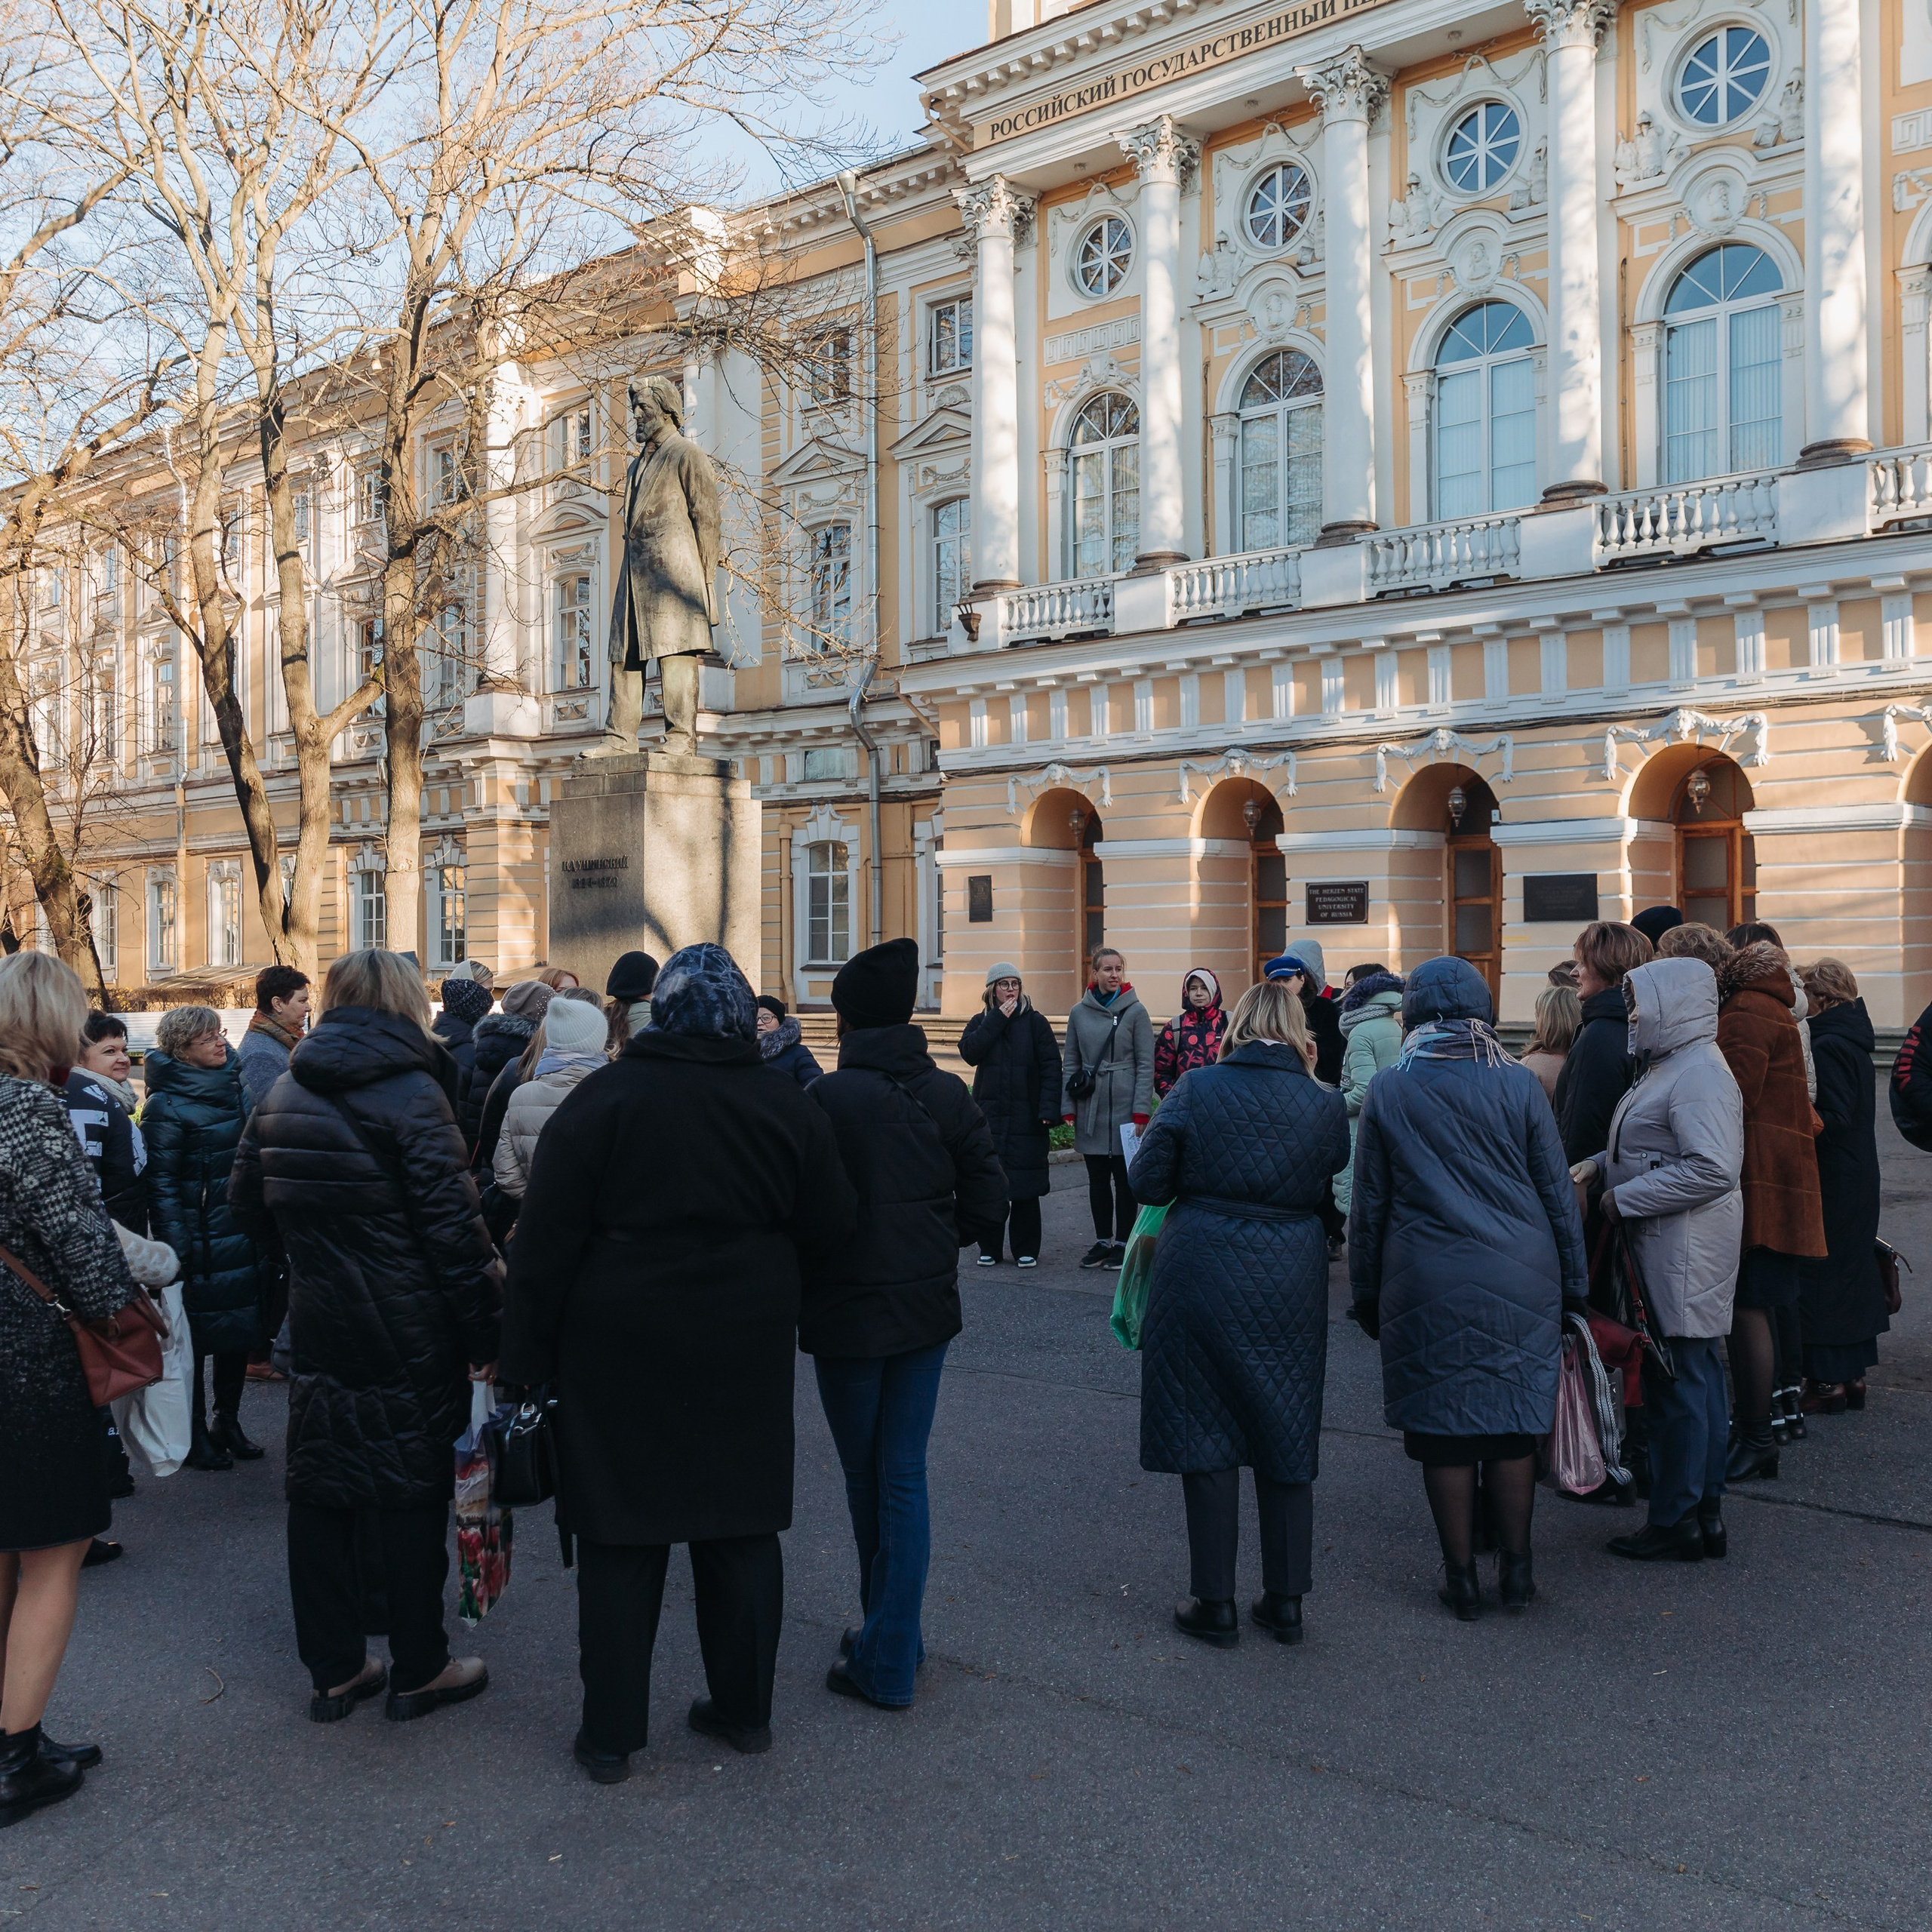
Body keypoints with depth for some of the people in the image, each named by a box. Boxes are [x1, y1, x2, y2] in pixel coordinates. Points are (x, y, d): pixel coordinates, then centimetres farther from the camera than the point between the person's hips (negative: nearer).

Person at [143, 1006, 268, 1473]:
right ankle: (194, 1435, 17)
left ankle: (227, 1421, 27)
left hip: (243, 1237, 6)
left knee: (240, 1329, 13)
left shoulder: (236, 1087, 9)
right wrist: (176, 1251, -19)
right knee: (195, 1337, 4)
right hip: (202, 1243, -6)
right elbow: (162, 1185, -14)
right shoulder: (167, 1106, -12)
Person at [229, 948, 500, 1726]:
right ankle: (417, 1671, 17)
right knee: (411, 1497, 6)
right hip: (408, 1335, -6)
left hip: (317, 1331, 6)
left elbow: (249, 1207, 16)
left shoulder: (283, 1094, 6)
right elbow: (454, 1225, -19)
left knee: (320, 1496, 14)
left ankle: (333, 1669, 23)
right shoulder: (412, 1093, -15)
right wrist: (484, 1332, -13)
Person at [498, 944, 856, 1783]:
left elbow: (546, 1243, -8)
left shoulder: (601, 1101, -8)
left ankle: (611, 1731, 17)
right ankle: (744, 1708, 26)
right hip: (746, 1359, 2)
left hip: (622, 1357, -2)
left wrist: (528, 1355, -1)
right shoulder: (787, 1104, -2)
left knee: (620, 1541, 8)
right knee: (742, 1529, 14)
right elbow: (830, 1226, 4)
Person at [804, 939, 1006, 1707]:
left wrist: (798, 1290, 2)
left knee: (867, 1480, 12)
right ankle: (893, 1645, 19)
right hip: (928, 1308, 4)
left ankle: (882, 1660, 26)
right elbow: (987, 1206, -1)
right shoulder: (948, 1094, -3)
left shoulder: (825, 1099, -17)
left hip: (848, 1315, -3)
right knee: (905, 1477, 12)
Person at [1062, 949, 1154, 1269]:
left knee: (1124, 1179, 4)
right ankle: (1102, 1240, 21)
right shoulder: (1079, 1012, 5)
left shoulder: (1136, 1011, -3)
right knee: (1097, 1179, 10)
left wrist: (1141, 1111, -11)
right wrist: (1068, 1109, 1)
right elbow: (1070, 1063, 8)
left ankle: (1123, 1243, 14)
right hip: (1090, 1110, 3)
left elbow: (1146, 1065, -5)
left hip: (1125, 1110, -3)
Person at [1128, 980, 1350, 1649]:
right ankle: (1285, 1601, 22)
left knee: (1206, 1438, 8)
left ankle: (1214, 1603, 15)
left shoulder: (1196, 1089, -8)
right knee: (1286, 1441, 14)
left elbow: (1148, 1181, -5)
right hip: (1291, 1285, 2)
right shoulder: (1324, 1104, -2)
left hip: (1202, 1278, -2)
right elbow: (1326, 1186, 9)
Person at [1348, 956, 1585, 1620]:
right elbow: (1558, 1192, 4)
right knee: (1513, 1423, 11)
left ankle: (1462, 1577, 14)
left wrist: (1366, 1294, 12)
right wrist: (1571, 1283, 14)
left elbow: (1369, 1205, 3)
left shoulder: (1388, 1092, -1)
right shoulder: (1517, 1084, -1)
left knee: (1443, 1429, 7)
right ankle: (1516, 1570, 21)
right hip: (1521, 1280, 1)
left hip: (1427, 1284, -1)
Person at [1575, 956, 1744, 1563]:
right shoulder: (1668, 1066, 15)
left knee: (1678, 1381, -3)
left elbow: (1714, 1169, -26)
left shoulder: (1699, 1075, -17)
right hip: (1663, 1247, 11)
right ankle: (1706, 1511, 24)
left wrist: (1624, 1198, -19)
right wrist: (1601, 1166, 7)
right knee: (1697, 1374, 15)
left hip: (1685, 1252, -11)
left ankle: (1674, 1521, 7)